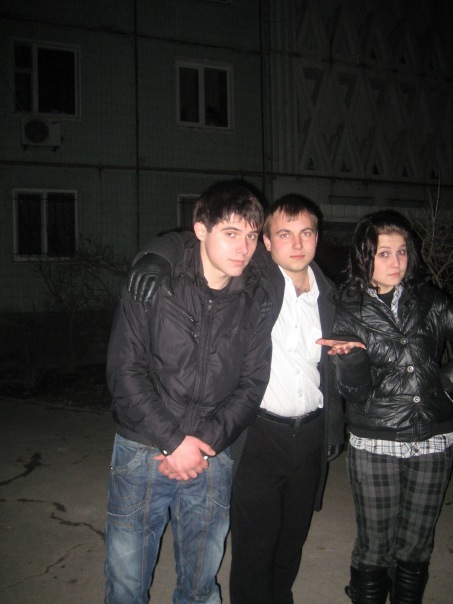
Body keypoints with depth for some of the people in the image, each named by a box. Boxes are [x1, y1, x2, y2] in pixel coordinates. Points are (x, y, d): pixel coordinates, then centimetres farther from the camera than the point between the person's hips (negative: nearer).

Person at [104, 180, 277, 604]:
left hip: (212, 458, 2)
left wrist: (205, 441, -11)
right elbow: (124, 370, -10)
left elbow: (252, 384, 1)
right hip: (142, 451, -2)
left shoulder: (257, 302, 0)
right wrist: (173, 440, -15)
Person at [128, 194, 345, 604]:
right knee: (255, 542, 4)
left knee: (293, 538, 20)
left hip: (311, 433, 5)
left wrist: (335, 426, 15)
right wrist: (155, 258, -29)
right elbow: (184, 241, -8)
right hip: (259, 433, -5)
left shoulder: (326, 294, 6)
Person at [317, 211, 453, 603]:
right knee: (375, 546, 9)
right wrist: (350, 355, -26)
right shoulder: (350, 312, -3)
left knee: (416, 545, 15)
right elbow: (355, 393, -8)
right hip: (375, 445, -2)